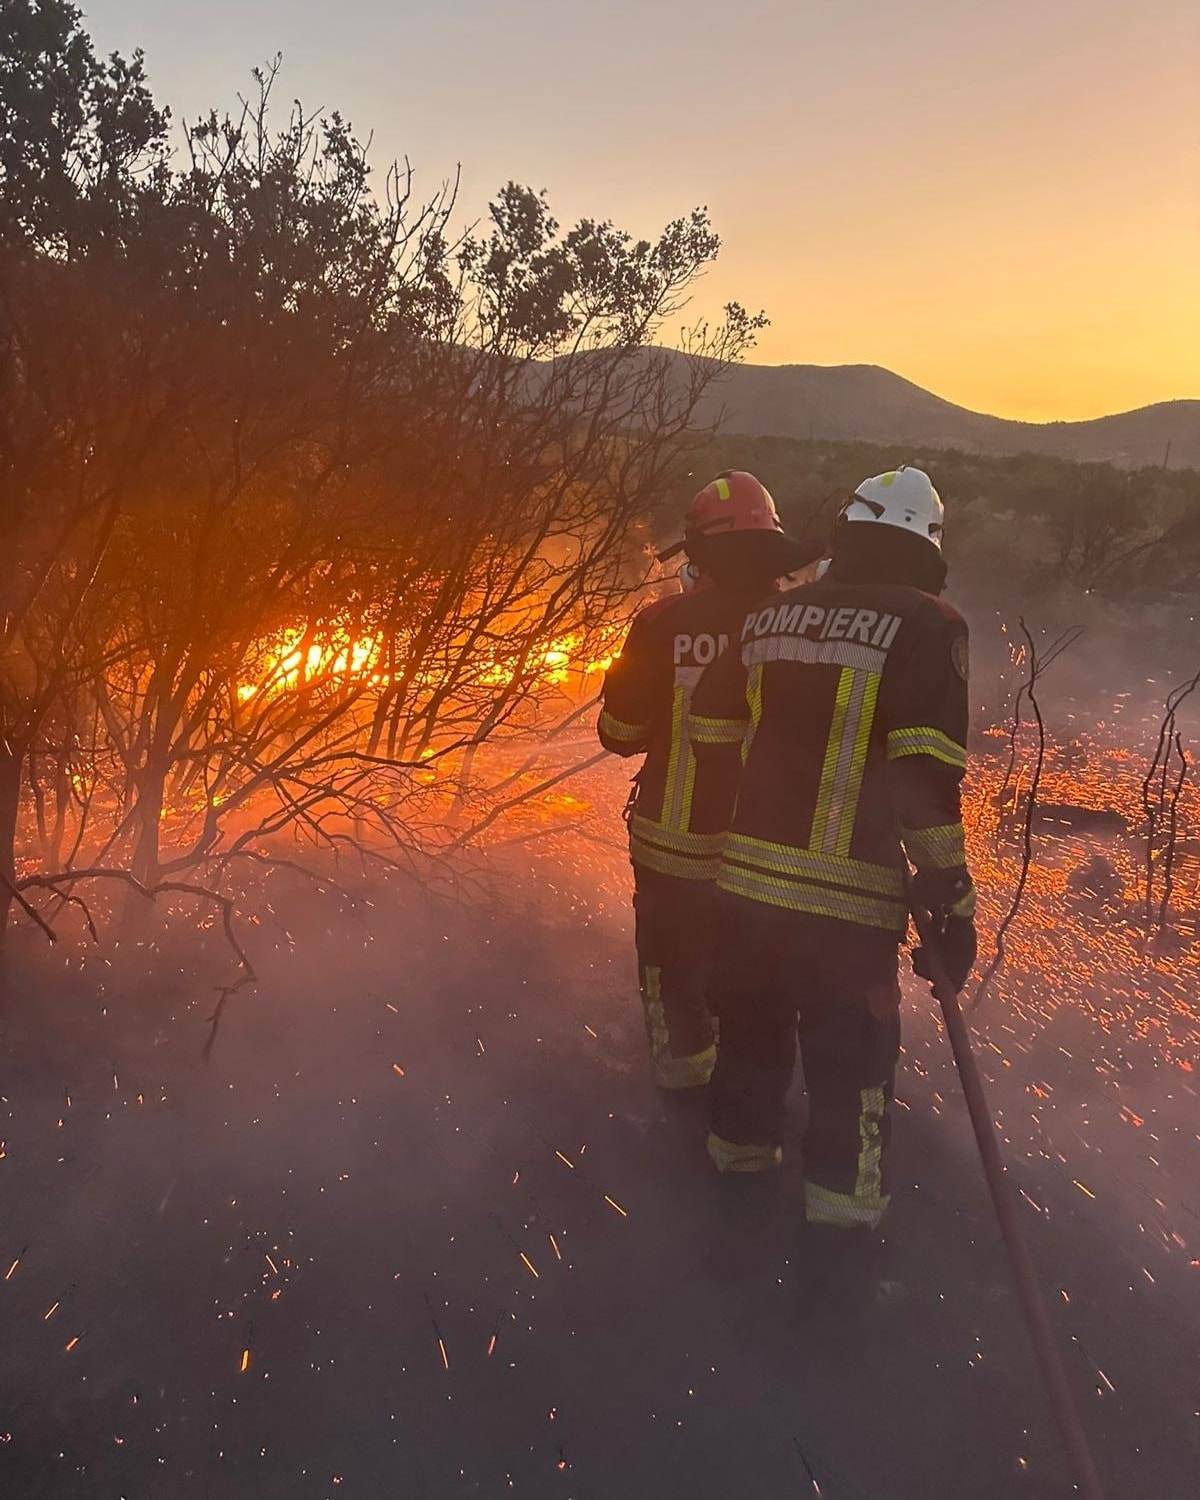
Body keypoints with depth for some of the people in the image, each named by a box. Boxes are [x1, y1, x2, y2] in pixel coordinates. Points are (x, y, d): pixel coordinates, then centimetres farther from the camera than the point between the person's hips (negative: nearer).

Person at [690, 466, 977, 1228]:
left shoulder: (770, 615, 5)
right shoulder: (927, 625, -11)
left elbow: (713, 731, 13)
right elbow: (927, 783, -17)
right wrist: (952, 906, -10)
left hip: (748, 872, 5)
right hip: (848, 890, -5)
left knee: (755, 1015, 24)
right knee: (853, 1043, 14)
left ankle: (741, 1137, 42)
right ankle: (843, 1186, 25)